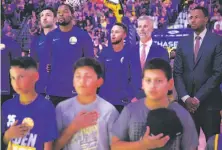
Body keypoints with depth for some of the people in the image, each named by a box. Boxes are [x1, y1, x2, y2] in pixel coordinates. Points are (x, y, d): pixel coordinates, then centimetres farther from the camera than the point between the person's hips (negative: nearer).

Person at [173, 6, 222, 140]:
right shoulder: (183, 43, 10)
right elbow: (177, 73, 5)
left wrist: (198, 98, -12)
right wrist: (186, 97, -8)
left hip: (209, 102, -3)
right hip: (186, 102, 3)